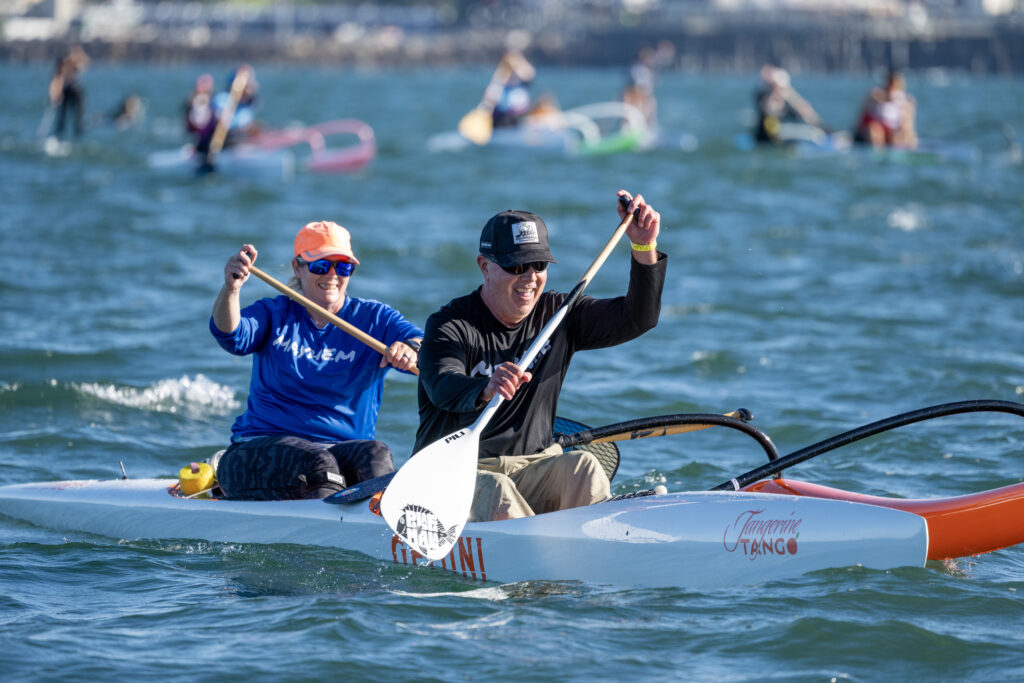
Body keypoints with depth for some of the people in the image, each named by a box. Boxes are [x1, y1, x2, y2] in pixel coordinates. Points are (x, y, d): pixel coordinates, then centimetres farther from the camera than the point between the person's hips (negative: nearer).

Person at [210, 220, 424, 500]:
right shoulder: (274, 314, 12)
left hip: (343, 448, 1)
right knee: (319, 464, -33)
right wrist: (230, 289, -31)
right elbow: (231, 336, -10)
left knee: (375, 454, -33)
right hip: (261, 445, 0)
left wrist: (411, 349, -33)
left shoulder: (375, 318, 11)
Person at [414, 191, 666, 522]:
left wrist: (645, 248, -13)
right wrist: (486, 390, -54)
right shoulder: (451, 325, -10)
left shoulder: (556, 314, 8)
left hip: (531, 469, 4)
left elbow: (636, 319, 2)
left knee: (582, 467, -25)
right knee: (495, 491, -35)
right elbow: (442, 388, -30)